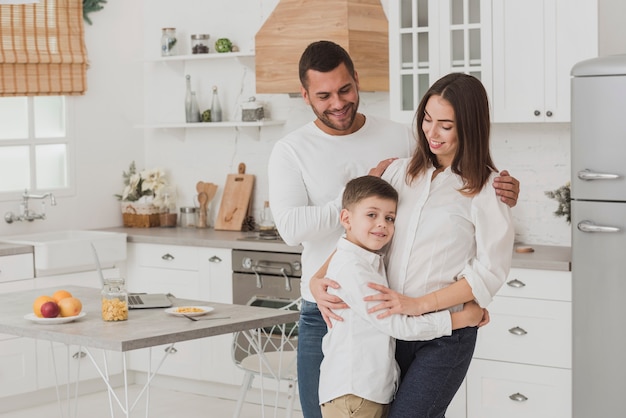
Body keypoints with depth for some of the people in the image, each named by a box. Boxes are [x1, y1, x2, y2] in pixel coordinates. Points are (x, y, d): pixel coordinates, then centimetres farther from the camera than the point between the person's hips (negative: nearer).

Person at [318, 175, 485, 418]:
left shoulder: (374, 263, 15)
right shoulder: (350, 267, -16)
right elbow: (397, 325, -18)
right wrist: (461, 319, -13)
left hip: (377, 391, 9)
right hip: (351, 395, -9)